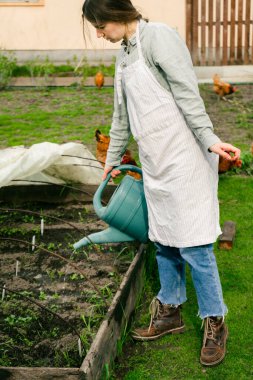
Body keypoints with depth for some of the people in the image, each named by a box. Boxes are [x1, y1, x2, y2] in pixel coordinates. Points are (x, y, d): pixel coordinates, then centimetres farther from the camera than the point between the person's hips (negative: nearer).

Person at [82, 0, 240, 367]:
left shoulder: (158, 36, -9)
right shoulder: (125, 53, 16)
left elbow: (187, 94, -16)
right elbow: (122, 114, 25)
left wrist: (209, 140, -22)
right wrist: (112, 158, 32)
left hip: (181, 155, -8)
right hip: (154, 161, 8)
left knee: (192, 244, -4)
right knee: (163, 240, 14)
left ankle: (215, 323, 10)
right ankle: (169, 312, 28)